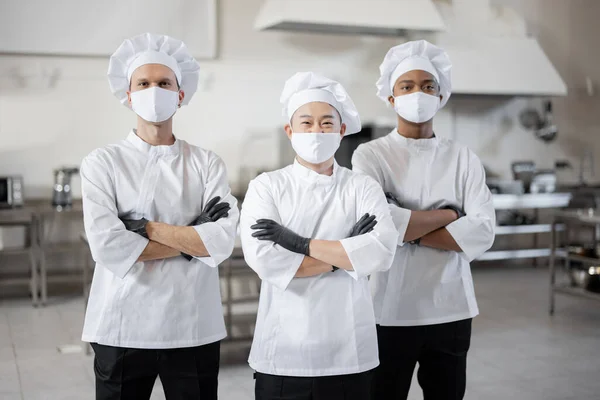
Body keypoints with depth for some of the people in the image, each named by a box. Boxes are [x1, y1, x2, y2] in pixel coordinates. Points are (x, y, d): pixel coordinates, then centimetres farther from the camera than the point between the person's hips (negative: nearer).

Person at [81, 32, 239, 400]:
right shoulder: (103, 163, 0)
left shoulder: (207, 163, 4)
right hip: (122, 329, -1)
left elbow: (223, 241, -10)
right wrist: (190, 240, -9)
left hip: (195, 328, 1)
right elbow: (108, 247, -13)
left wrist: (147, 228, -12)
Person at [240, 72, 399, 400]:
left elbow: (381, 252, -15)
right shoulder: (266, 187, 0)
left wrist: (300, 243, -16)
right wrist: (345, 253, -12)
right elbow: (262, 259, -15)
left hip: (349, 354, 1)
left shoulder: (363, 188, 2)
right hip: (283, 354, 0)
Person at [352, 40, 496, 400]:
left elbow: (482, 233, -9)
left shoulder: (463, 159, 4)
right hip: (391, 310, -2)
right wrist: (446, 215, -10)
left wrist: (405, 228, -15)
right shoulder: (370, 155, -3)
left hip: (451, 311, 3)